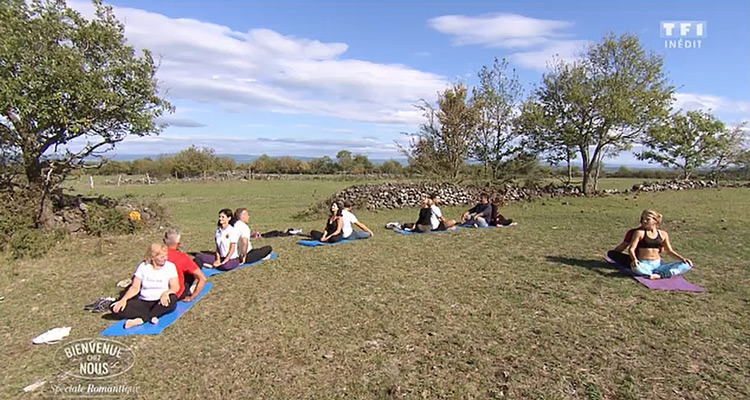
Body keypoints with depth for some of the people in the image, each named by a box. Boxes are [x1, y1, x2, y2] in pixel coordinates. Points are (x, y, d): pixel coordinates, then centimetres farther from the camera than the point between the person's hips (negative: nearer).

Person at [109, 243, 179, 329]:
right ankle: (151, 317, -31)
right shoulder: (143, 266, 4)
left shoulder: (170, 266, -3)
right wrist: (124, 299, -16)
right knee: (115, 307, -20)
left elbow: (175, 287, -11)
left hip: (160, 303, -3)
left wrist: (166, 293, -32)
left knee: (172, 299, -37)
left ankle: (141, 319, -27)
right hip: (143, 302, 3)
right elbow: (135, 287, 3)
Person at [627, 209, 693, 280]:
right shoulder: (640, 233, -1)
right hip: (644, 265, -4)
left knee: (686, 265, -13)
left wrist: (682, 258, -2)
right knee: (635, 266, -40)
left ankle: (659, 274, -27)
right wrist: (634, 259, -29)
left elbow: (670, 251, 15)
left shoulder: (663, 234, 10)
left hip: (658, 265, 4)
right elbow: (631, 249, -9)